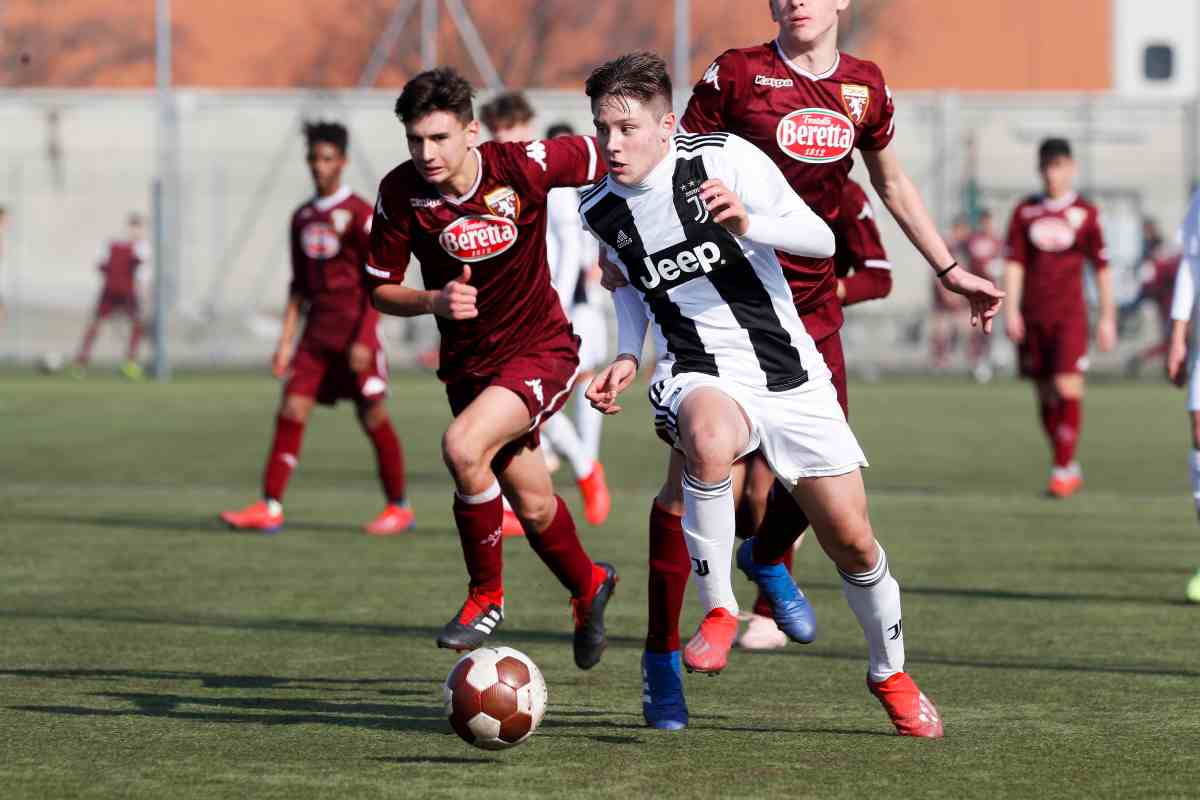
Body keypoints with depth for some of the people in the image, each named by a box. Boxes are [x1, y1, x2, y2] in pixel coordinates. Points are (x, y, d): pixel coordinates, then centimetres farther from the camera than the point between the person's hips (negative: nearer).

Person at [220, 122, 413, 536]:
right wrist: (286, 340, 13)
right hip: (317, 331, 6)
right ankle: (269, 508, -7)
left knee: (373, 416, -1)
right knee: (291, 411, -5)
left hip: (354, 331, -6)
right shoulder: (303, 217, 13)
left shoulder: (358, 213, -6)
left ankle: (399, 508, 13)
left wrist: (364, 339, -15)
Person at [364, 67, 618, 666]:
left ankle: (487, 595, -8)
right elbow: (380, 289, -5)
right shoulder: (400, 193, -13)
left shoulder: (523, 166, -21)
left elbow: (603, 157, -4)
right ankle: (587, 585, 48)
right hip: (468, 363, 4)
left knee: (462, 446, -29)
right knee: (532, 506, 15)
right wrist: (434, 301, -23)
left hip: (541, 350, -4)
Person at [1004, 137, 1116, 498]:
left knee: (1068, 390, -14)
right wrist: (1011, 311, -4)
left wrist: (1107, 319, 4)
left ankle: (1063, 469, -10)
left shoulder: (1085, 213, 2)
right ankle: (1069, 467, 20)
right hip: (1032, 316, 3)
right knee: (1045, 396, 7)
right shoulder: (1025, 211, 7)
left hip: (1069, 314, -3)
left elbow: (1102, 267, 7)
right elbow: (1014, 262, 6)